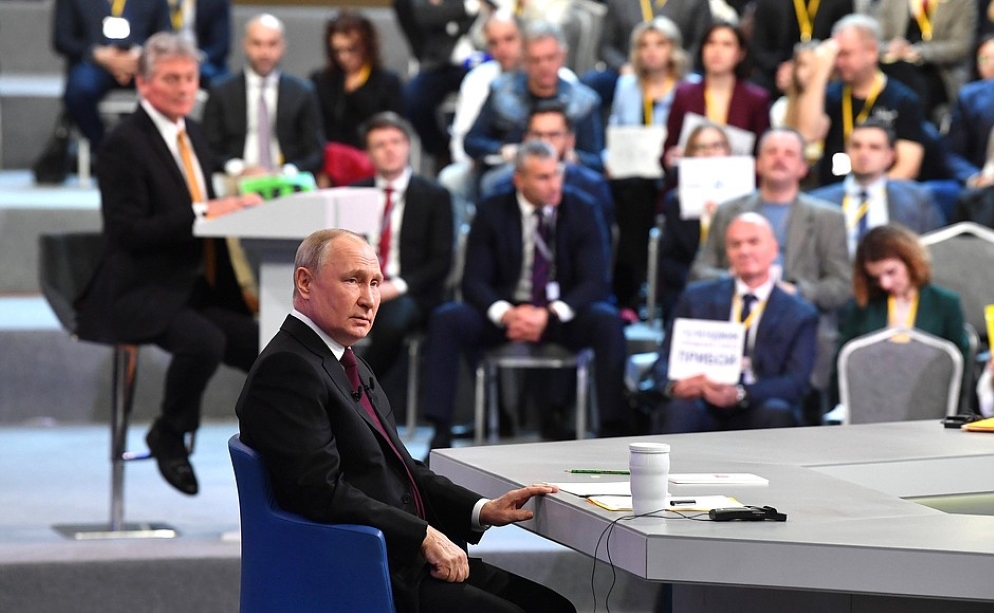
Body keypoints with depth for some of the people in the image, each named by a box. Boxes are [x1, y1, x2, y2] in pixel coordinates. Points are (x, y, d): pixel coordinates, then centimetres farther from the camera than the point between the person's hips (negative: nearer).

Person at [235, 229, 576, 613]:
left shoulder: (348, 364, 18)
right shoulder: (287, 369, -14)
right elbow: (322, 491, -22)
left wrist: (481, 510, 7)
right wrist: (425, 536, -18)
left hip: (401, 559, 10)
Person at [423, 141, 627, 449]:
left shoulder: (582, 210, -2)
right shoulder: (492, 213, 0)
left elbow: (595, 282, -8)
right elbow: (474, 281, -4)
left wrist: (549, 315, -26)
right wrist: (506, 314, -26)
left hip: (564, 316, -1)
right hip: (506, 311, 1)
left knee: (607, 321, -33)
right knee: (445, 319, -26)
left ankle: (613, 430, -32)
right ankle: (440, 432, -26)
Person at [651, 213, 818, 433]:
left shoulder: (800, 315, 9)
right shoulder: (697, 298, 14)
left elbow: (795, 383, -4)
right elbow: (664, 362, 8)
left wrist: (739, 394, -24)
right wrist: (675, 384, -18)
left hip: (759, 414, -1)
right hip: (704, 412, 1)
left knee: (777, 412, -33)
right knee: (681, 407, -32)